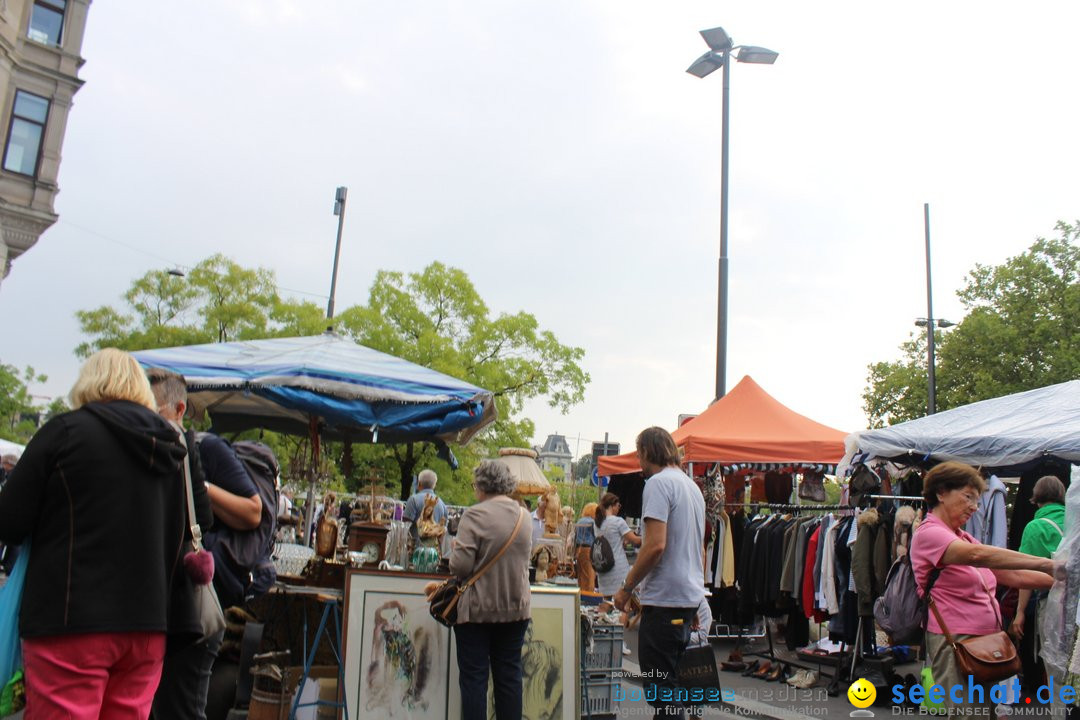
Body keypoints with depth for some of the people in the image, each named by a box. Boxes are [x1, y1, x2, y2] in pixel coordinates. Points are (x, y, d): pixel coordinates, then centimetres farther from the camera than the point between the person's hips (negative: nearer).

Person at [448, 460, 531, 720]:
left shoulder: (475, 515, -15)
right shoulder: (524, 516, 3)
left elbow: (460, 565, -18)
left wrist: (455, 552, 2)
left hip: (478, 609, -5)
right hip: (516, 608, 5)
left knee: (474, 677, 4)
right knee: (509, 676, 13)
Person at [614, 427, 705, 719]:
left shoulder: (658, 483, -12)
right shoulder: (692, 485, 16)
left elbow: (655, 545, -21)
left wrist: (627, 587, -11)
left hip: (666, 598, -9)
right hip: (691, 596, 10)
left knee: (659, 684, -4)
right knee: (672, 679, 17)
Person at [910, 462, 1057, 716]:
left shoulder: (964, 538, 19)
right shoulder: (929, 533, -10)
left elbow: (1012, 576, 14)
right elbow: (978, 555, -27)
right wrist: (1046, 564, -27)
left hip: (987, 640, 9)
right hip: (955, 641, -9)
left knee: (989, 710, 7)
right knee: (969, 712, -9)